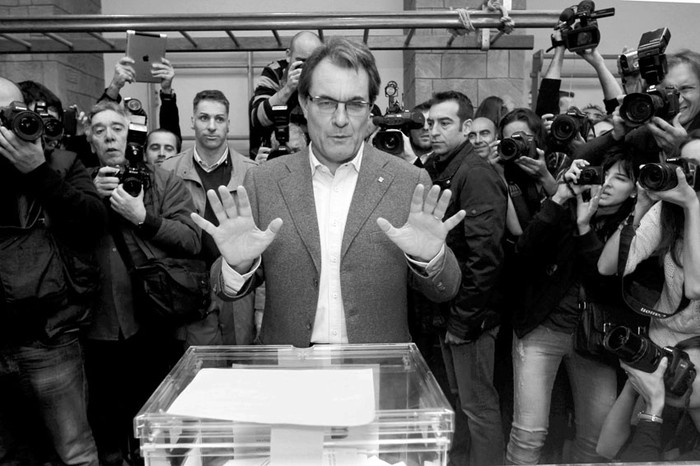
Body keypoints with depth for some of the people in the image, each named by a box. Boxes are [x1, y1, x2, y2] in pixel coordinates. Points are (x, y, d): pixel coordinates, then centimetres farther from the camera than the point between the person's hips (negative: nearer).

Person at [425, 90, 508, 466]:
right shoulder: (437, 170, 10)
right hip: (448, 311, 8)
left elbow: (485, 256, -21)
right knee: (459, 399, 20)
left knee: (478, 406, 5)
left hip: (469, 315, -8)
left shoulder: (476, 174, -15)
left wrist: (462, 319, -17)